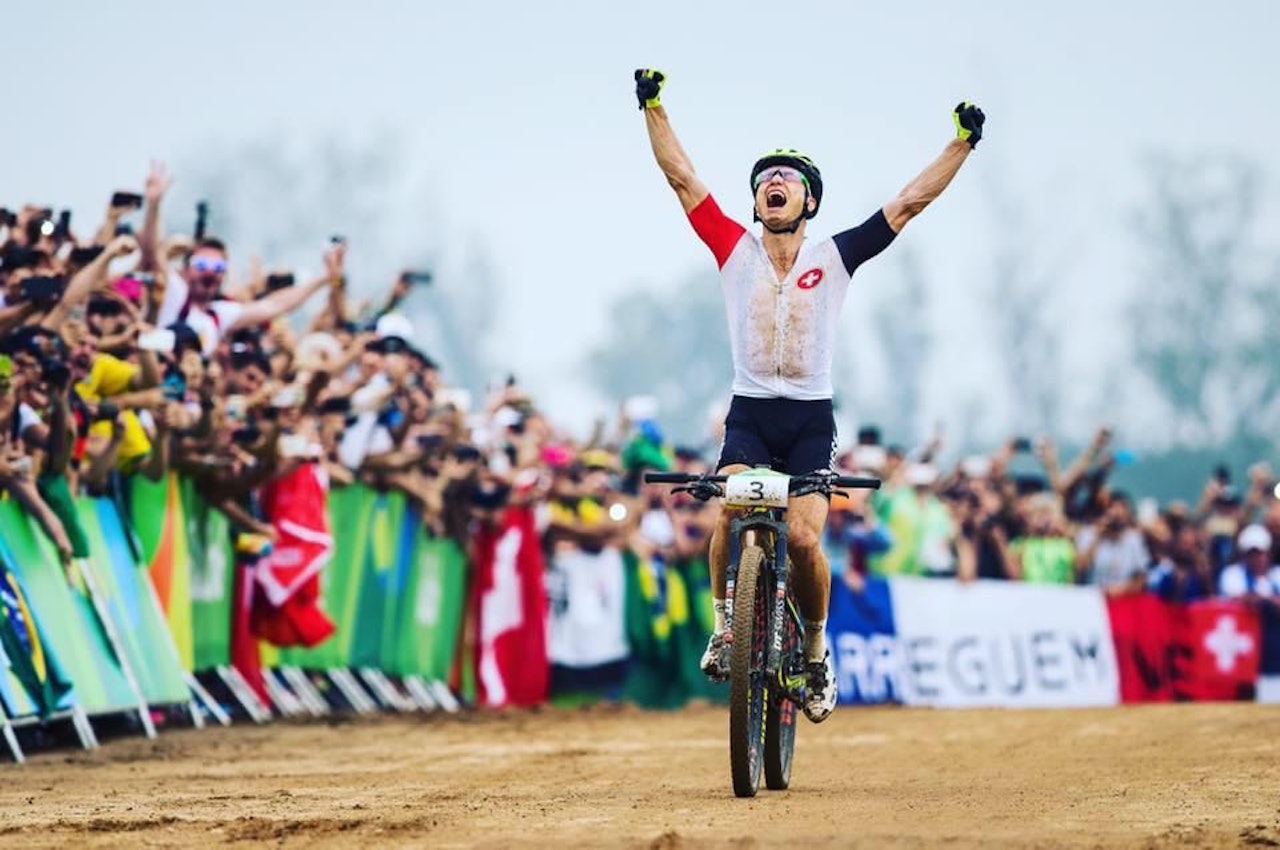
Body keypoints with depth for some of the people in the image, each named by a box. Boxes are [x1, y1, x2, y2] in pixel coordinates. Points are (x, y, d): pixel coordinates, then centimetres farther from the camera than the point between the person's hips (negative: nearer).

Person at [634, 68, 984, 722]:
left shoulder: (834, 257, 2)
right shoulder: (735, 249, 4)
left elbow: (910, 202, 2)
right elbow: (683, 178, 3)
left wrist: (963, 142, 0)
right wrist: (653, 108, -1)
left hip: (810, 420, -1)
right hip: (749, 414, 1)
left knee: (803, 538, -15)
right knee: (729, 515, -25)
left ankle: (816, 649, 8)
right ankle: (725, 627, -5)